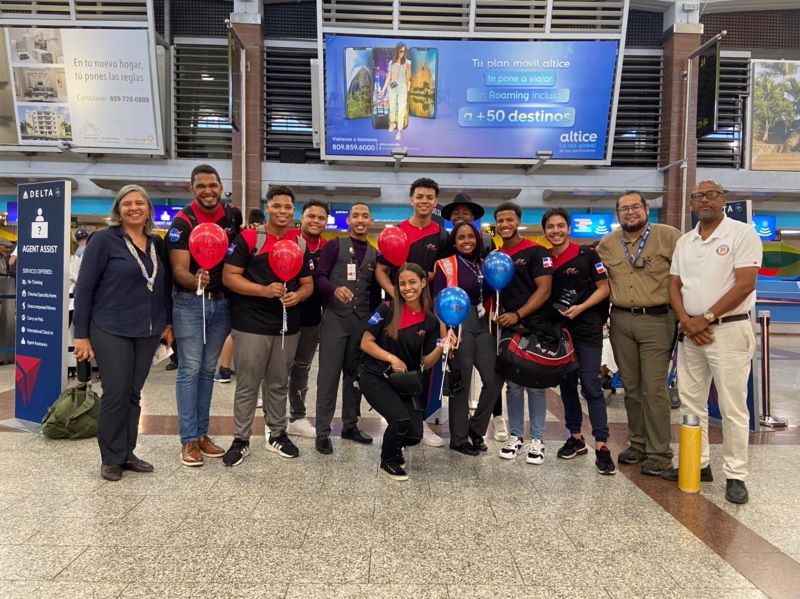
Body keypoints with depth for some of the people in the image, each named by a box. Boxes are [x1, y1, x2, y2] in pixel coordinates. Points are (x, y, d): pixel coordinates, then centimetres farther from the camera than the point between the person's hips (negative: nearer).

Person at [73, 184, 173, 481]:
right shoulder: (104, 239, -6)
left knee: (134, 394, 10)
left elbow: (164, 286, 15)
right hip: (111, 331, -4)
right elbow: (84, 287, -7)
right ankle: (111, 459, 16)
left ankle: (127, 453, 23)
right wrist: (81, 334, -9)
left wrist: (168, 323, 8)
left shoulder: (157, 243, 8)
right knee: (115, 395, 0)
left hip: (147, 333, 4)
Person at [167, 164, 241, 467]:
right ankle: (189, 439, 5)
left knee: (208, 370, 11)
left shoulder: (233, 215, 3)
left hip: (222, 302, 5)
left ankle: (202, 433, 21)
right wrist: (194, 279, -39)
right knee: (190, 369, -3)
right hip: (190, 302, -5)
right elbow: (179, 270, -18)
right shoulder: (183, 221, -11)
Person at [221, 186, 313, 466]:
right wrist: (263, 290, -21)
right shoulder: (249, 238, -6)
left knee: (279, 383, 16)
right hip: (252, 324, -4)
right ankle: (241, 440, 16)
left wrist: (298, 295, -10)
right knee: (247, 385, 3)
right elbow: (229, 276, -10)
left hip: (288, 325, 5)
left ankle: (277, 434, 29)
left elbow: (308, 283, 13)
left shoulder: (300, 244, 8)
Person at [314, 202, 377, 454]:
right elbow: (319, 277, -8)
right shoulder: (335, 245, 0)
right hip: (335, 317, -4)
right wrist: (335, 289, -27)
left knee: (355, 373, 11)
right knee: (329, 374, -2)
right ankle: (322, 432, 6)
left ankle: (350, 426, 24)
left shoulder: (374, 254, 13)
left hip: (362, 320, 4)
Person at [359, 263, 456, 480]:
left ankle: (394, 445, 29)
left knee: (415, 434, -9)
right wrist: (392, 358, -16)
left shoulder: (430, 322, 0)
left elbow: (425, 364, 0)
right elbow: (366, 343, -6)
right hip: (375, 377, -4)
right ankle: (387, 462, 6)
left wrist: (441, 348, -18)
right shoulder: (387, 310, -9)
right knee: (401, 419, -25)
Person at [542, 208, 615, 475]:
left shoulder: (587, 254, -4)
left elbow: (603, 288, -5)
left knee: (591, 386, -7)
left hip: (587, 329, -5)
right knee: (566, 385, 11)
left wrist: (580, 308, -17)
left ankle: (601, 445, -3)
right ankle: (576, 437, 24)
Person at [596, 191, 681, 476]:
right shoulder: (607, 243, 9)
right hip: (620, 321, 5)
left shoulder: (668, 236, -4)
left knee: (654, 389, -4)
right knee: (631, 387, 12)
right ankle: (637, 444, 26)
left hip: (656, 320, -4)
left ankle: (659, 453, 8)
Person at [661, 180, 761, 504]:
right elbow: (674, 285, 11)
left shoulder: (743, 233, -5)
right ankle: (697, 464, 21)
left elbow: (745, 284, -13)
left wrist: (705, 319, -13)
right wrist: (686, 321, -6)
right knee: (691, 402, 10)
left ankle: (735, 475, 8)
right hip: (689, 332, 6)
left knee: (732, 407, -1)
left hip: (729, 330, -6)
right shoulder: (684, 242, 13)